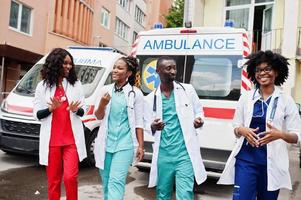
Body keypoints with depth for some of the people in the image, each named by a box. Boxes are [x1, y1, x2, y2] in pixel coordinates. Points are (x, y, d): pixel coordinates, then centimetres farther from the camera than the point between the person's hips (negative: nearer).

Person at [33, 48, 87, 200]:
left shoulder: (76, 84, 6)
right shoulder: (42, 86, 4)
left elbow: (82, 112, 8)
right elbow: (37, 114, 3)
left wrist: (76, 110, -15)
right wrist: (51, 109, -16)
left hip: (72, 139, 0)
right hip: (51, 140, 1)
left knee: (70, 176, -8)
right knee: (53, 179, 8)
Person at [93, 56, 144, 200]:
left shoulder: (135, 93, -2)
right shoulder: (105, 90, 5)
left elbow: (138, 122, 1)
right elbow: (98, 116, 5)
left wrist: (140, 145, -2)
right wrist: (102, 104, -16)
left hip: (124, 144, -3)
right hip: (106, 143, 4)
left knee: (116, 181, -10)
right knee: (106, 181, 14)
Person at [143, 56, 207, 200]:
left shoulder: (188, 90, 4)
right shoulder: (151, 98, 6)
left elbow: (198, 111, 13)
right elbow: (146, 125, 10)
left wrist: (199, 120, -10)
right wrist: (153, 127, -13)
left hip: (184, 153, -2)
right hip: (162, 155, 2)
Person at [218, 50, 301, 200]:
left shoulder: (286, 101, -1)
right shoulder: (246, 98, 4)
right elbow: (236, 128, 10)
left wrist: (280, 134, -21)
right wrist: (243, 130, -13)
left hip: (272, 163, 0)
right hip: (246, 159, 0)